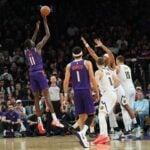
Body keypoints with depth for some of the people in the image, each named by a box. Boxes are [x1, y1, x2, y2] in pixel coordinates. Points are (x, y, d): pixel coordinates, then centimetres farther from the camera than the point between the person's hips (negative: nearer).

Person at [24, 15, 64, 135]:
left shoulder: (26, 51, 15)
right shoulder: (37, 48, 0)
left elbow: (31, 41, 35)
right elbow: (48, 35, 2)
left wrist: (37, 29, 41)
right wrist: (45, 22, 10)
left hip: (32, 74, 5)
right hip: (39, 72, -5)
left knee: (36, 98, 5)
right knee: (46, 95, -13)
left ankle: (40, 122, -1)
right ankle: (54, 119, -23)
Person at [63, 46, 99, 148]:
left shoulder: (69, 66, 7)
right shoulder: (87, 63, 0)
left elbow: (66, 81, 1)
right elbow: (92, 79, -5)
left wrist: (65, 94, 7)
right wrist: (97, 91, 1)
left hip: (77, 92, 3)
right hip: (86, 91, -3)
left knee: (81, 116, 11)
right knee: (91, 114, 1)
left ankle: (84, 137, 7)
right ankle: (83, 132, -23)